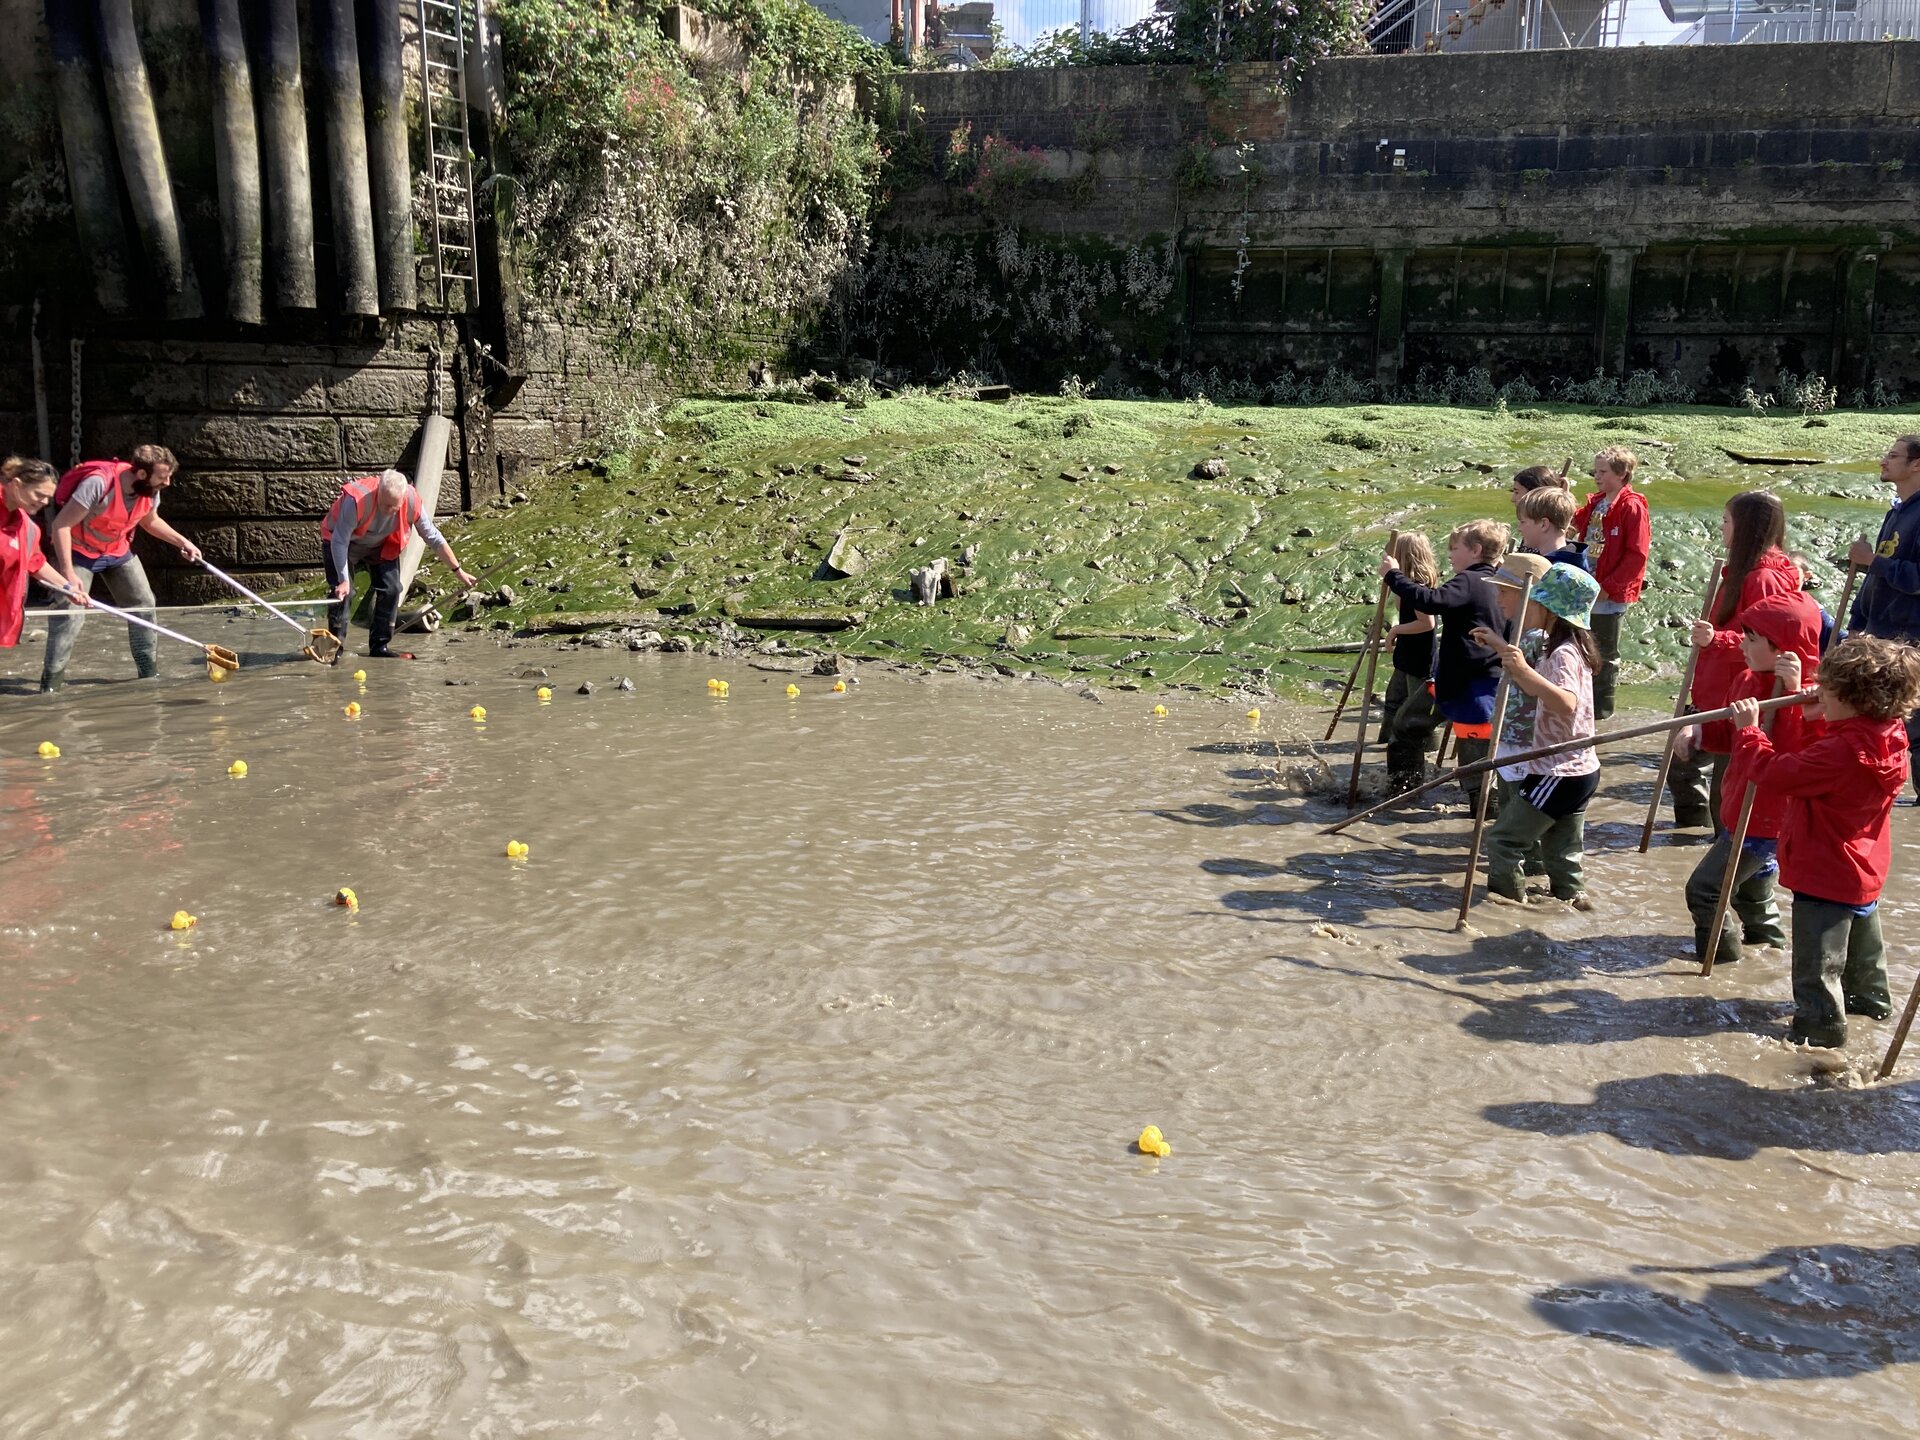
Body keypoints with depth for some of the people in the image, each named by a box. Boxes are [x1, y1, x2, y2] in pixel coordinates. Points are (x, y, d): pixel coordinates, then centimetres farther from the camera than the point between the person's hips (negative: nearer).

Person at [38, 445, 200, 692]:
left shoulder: (151, 490, -13)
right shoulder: (99, 482, -35)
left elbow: (150, 521, 12)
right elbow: (60, 525, -30)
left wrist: (183, 542, 1)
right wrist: (68, 573, -33)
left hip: (118, 551, 7)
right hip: (78, 551, -6)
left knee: (144, 605, 5)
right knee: (69, 614, -14)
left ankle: (150, 676, 17)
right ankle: (49, 687, -7)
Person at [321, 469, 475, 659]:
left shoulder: (412, 501, -29)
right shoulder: (356, 500, -41)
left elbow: (434, 538, -16)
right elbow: (339, 542, -33)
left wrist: (458, 571, -14)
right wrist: (344, 579, -34)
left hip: (381, 545, 4)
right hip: (344, 541, -4)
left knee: (391, 589, -6)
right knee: (342, 590, -15)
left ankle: (379, 646, 4)